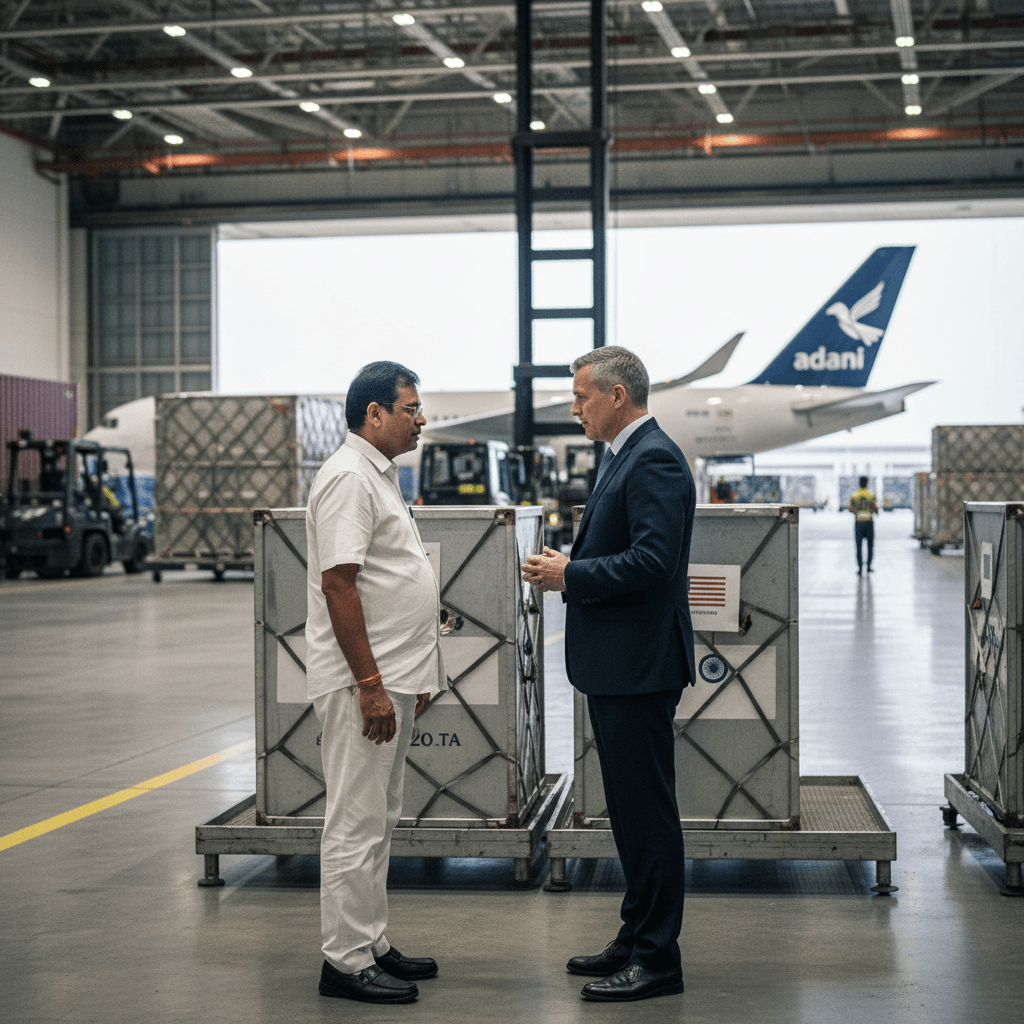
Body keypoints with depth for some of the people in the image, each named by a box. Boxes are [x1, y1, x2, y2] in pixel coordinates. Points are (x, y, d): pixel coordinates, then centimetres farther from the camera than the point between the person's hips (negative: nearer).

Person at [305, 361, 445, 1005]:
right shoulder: (349, 478, -16)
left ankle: (372, 946, 24)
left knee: (378, 821, 15)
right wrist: (370, 685, -24)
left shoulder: (380, 475, 17)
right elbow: (338, 584, -22)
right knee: (357, 824, -4)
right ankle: (347, 962, 3)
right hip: (364, 682, -10)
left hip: (392, 678, 10)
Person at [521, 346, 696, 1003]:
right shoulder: (625, 457, 18)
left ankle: (657, 959, 3)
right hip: (615, 665, 11)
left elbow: (652, 560, -25)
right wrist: (564, 568, 8)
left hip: (639, 667, -11)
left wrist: (570, 575, -17)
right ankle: (638, 939, 26)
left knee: (648, 810, -4)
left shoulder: (655, 460, -15)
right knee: (631, 808, 16)